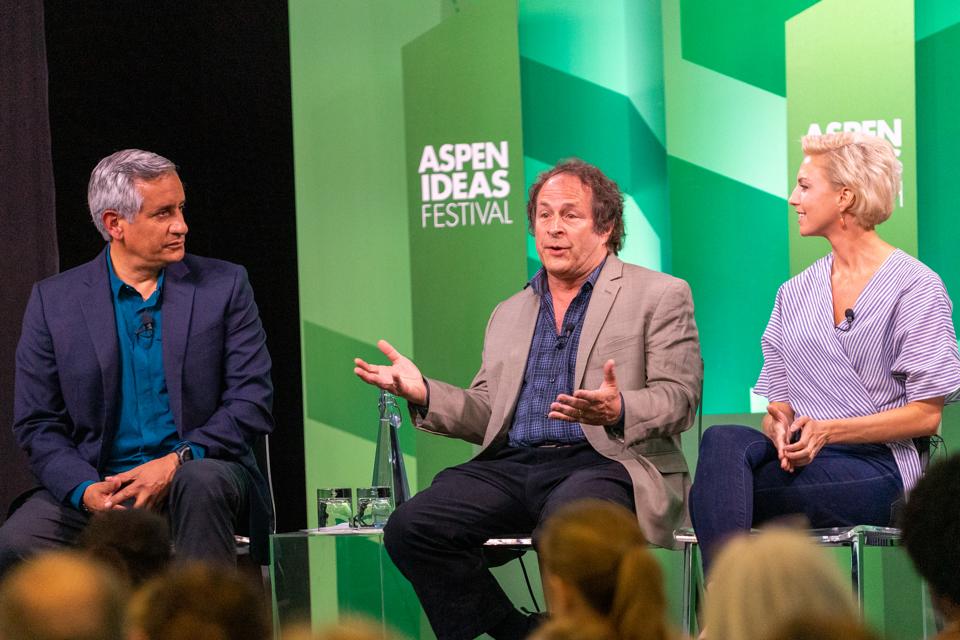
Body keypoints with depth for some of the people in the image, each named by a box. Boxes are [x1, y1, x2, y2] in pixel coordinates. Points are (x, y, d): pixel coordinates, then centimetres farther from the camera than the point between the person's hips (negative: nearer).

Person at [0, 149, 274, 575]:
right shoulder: (55, 300, 7)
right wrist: (86, 489, -16)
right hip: (99, 482, 1)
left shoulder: (224, 286, 5)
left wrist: (178, 461, -16)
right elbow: (36, 424, 4)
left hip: (199, 470, 0)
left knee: (201, 483, -37)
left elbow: (252, 401, 0)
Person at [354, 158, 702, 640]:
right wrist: (424, 393, 5)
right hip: (513, 466, 5)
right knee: (410, 527, -20)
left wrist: (618, 411, -23)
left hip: (605, 464, -5)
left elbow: (678, 398, -2)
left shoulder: (660, 296, 8)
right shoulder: (508, 315, 25)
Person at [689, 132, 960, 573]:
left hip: (876, 469, -5)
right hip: (800, 457, 5)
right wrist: (779, 427, -9)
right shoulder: (795, 293, 21)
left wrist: (827, 431, -15)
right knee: (724, 440, -32)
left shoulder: (915, 287, 2)